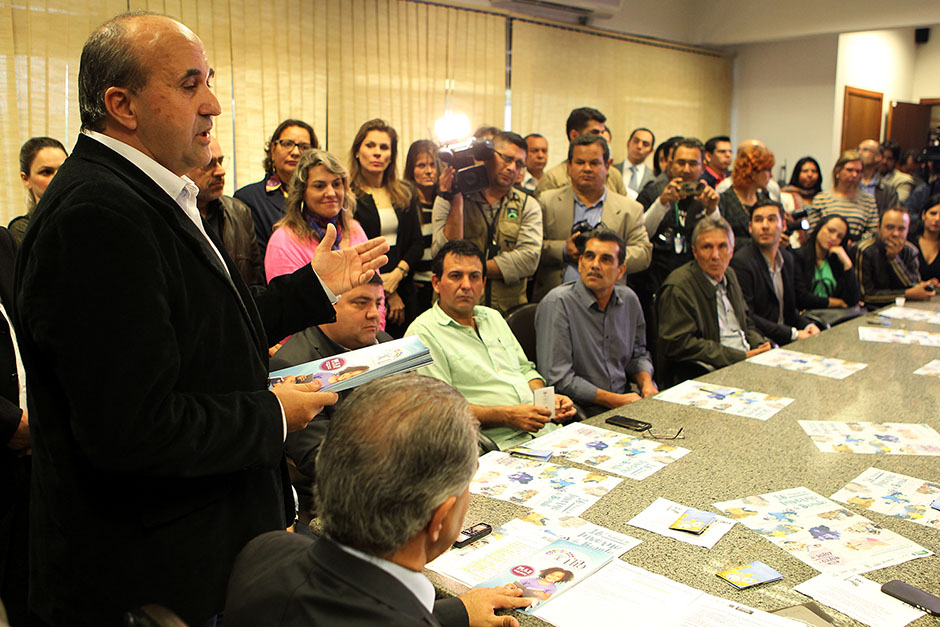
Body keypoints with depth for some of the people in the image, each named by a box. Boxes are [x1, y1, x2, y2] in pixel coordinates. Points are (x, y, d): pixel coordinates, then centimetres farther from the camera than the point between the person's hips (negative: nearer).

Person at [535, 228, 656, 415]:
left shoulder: (629, 299, 8)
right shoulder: (557, 303, -13)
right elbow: (558, 377, -17)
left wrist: (646, 384, 2)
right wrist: (614, 400, -16)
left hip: (625, 401, 7)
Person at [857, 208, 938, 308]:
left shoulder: (910, 251, 3)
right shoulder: (864, 251, -13)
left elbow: (915, 287, -7)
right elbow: (866, 295, -15)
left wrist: (894, 257, -16)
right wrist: (907, 294, -17)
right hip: (871, 312, -5)